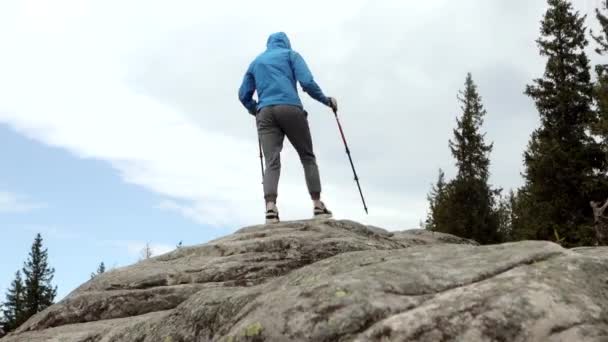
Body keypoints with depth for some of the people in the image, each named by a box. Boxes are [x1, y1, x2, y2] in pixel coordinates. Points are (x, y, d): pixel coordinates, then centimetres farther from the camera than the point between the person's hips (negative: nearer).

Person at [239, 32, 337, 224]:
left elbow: (243, 95, 20)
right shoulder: (290, 54, 15)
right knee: (307, 157, 8)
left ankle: (270, 208, -28)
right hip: (290, 109, -2)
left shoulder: (255, 62, 26)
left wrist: (256, 111, 37)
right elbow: (307, 82, -1)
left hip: (265, 113, 3)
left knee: (271, 162, -8)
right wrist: (326, 100, 12)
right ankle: (318, 206, 0)